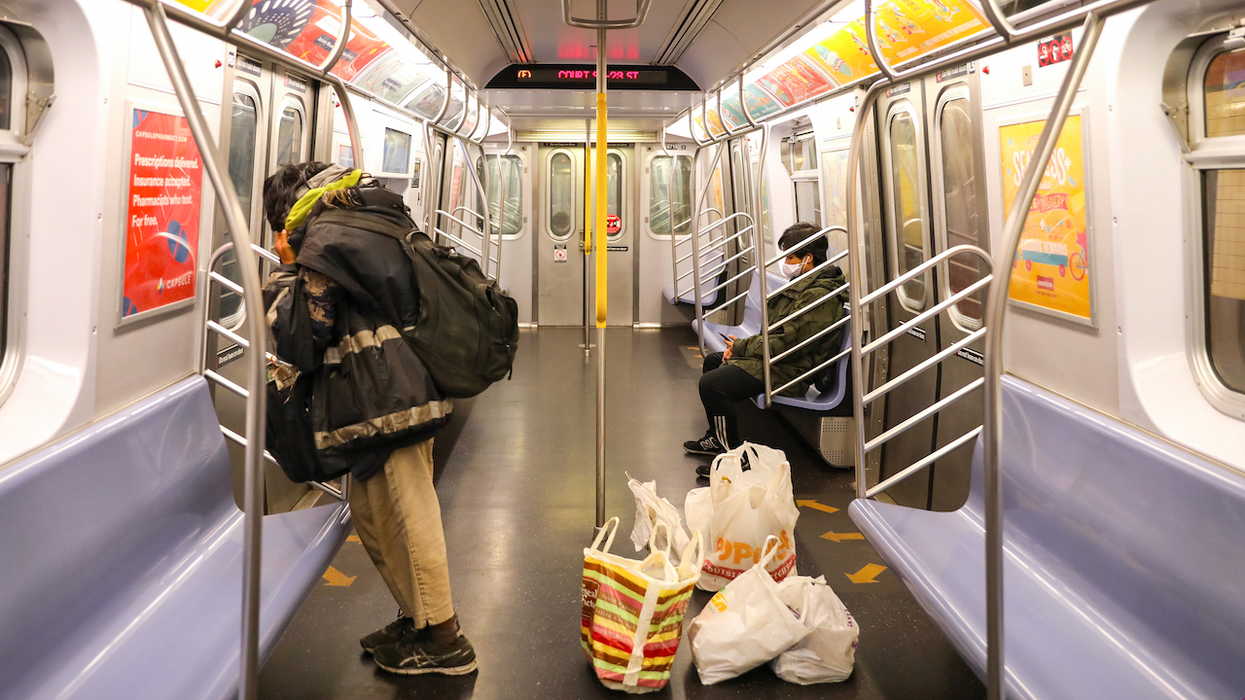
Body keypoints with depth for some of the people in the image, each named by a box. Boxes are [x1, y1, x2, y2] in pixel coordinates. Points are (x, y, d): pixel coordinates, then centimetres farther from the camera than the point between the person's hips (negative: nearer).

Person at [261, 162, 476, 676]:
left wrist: (286, 271, 1)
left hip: (383, 403, -10)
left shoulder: (324, 239, -10)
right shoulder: (381, 224, 18)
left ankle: (442, 640, 9)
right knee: (372, 512, 18)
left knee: (407, 517, -2)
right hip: (405, 393, 10)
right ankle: (418, 619, 28)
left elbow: (299, 342, -10)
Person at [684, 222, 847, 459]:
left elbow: (787, 343, -26)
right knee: (712, 361, 24)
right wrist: (741, 346, 3)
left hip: (788, 372, -12)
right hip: (773, 358, 12)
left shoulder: (818, 295, -23)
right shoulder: (803, 286, 12)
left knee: (711, 384, -25)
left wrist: (742, 347, -13)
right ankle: (716, 439, 28)